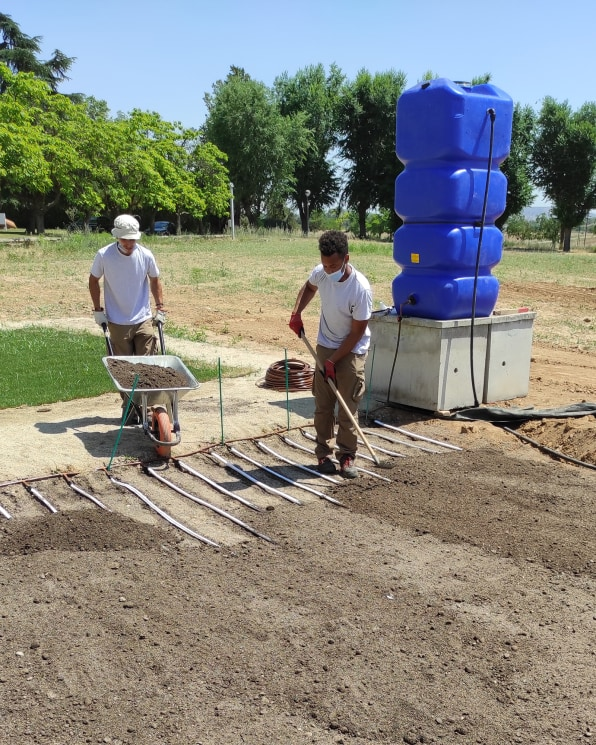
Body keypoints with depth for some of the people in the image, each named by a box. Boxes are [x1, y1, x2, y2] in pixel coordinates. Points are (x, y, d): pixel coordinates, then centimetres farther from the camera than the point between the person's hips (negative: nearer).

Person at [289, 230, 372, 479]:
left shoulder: (360, 288, -28)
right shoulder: (320, 273, -12)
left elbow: (357, 333, -20)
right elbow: (309, 287, 15)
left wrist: (333, 360, -17)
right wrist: (296, 313, 1)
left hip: (351, 351, -5)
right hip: (325, 346, 5)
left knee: (348, 407, -3)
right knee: (322, 405, 7)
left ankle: (347, 456, 9)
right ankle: (323, 453, 18)